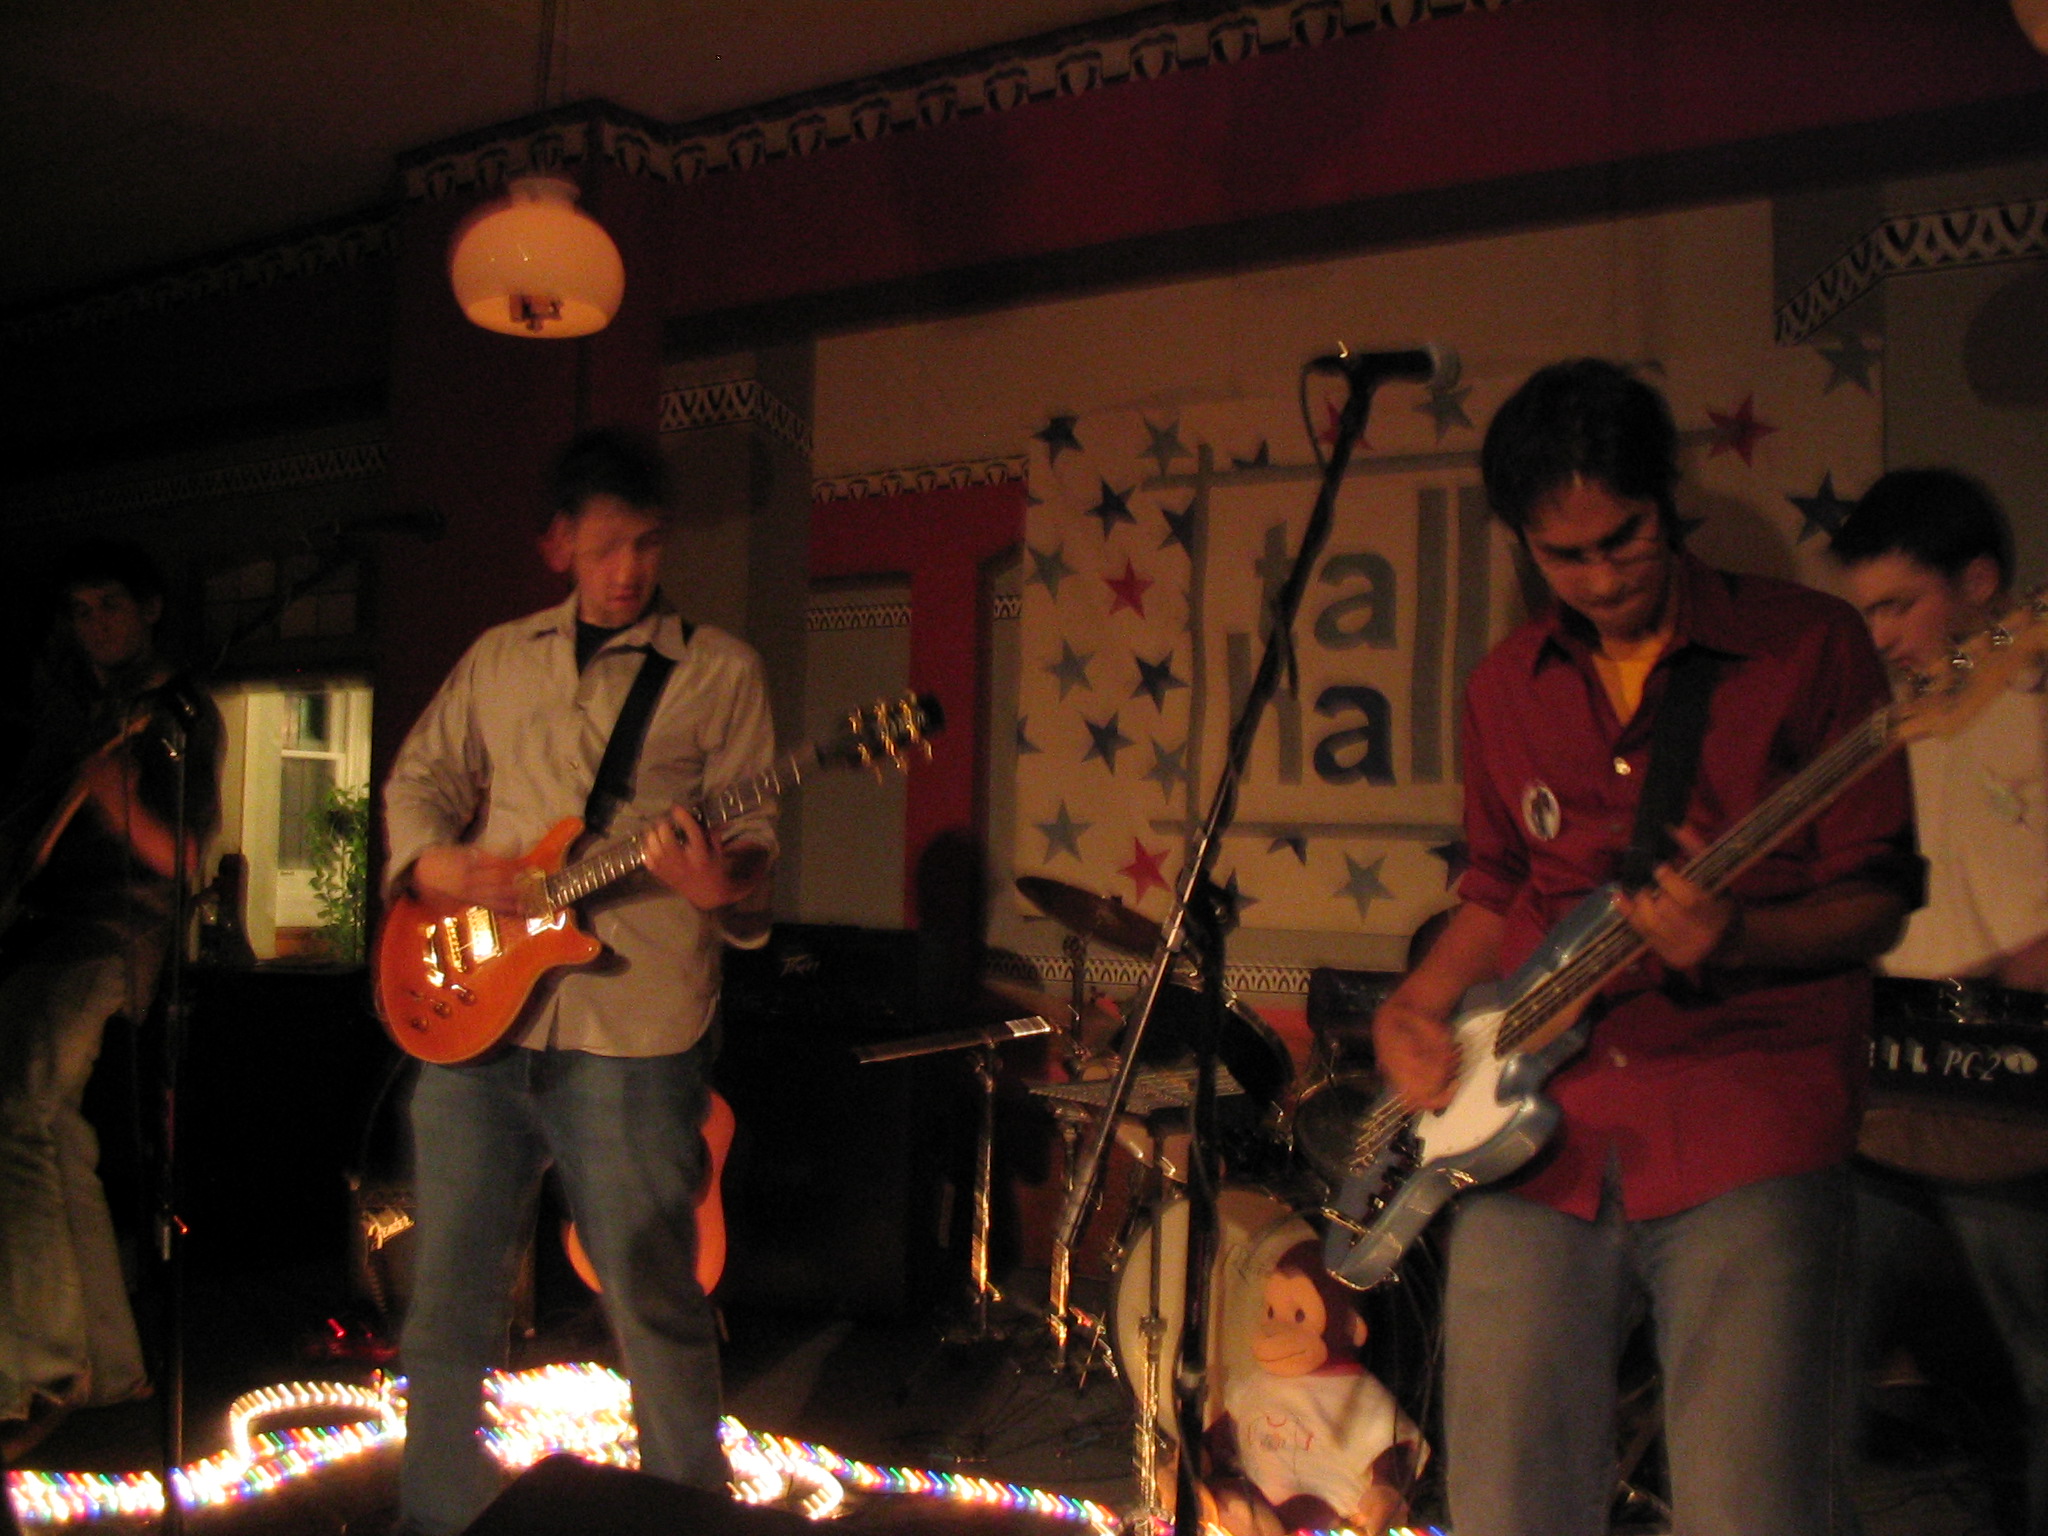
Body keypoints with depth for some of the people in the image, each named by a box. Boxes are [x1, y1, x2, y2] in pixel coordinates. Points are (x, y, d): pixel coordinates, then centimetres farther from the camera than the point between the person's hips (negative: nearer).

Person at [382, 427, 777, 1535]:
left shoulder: (719, 671, 3)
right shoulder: (498, 657, 15)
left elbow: (750, 838, -2)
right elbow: (418, 778, 19)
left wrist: (724, 882, -25)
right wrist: (442, 867, -3)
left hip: (630, 1035, -4)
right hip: (473, 1020, 4)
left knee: (656, 1308, 3)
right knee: (448, 1298, 11)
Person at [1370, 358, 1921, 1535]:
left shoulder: (1808, 645, 2)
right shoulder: (1507, 688, 15)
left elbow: (1877, 898, 1)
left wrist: (1738, 938, -18)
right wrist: (1416, 1007, 7)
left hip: (1747, 1126, -4)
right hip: (1536, 1133, 4)